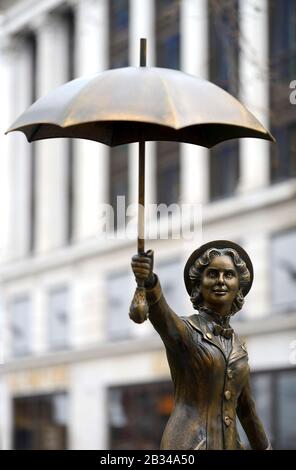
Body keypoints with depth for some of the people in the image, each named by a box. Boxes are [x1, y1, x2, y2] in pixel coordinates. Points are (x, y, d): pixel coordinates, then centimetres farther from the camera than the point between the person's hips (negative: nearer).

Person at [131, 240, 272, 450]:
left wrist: (264, 447, 35)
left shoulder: (238, 345, 18)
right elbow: (159, 311, -27)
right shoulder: (184, 330, -2)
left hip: (229, 444, 7)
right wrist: (148, 280, -48)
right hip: (189, 444, -7)